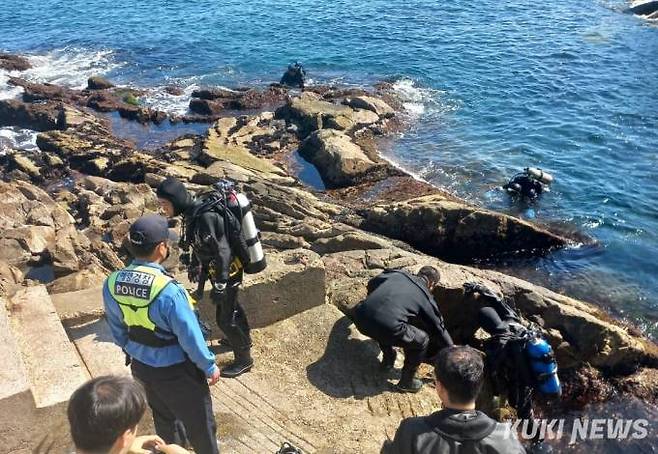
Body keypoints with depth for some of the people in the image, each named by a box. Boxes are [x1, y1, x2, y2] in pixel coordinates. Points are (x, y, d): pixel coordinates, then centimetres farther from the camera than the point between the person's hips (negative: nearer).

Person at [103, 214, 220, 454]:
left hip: (140, 366, 7)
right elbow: (190, 336, -24)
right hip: (175, 371, -7)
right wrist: (209, 367, -8)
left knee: (164, 418, 30)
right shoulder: (168, 290, -33)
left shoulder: (112, 283, -12)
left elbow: (117, 329, 3)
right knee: (200, 424, 17)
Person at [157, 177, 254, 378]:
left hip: (228, 271, -9)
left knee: (224, 318, 2)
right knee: (232, 305, 27)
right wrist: (194, 265, 24)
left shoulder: (207, 217, -32)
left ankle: (244, 359, 21)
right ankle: (243, 338, 51)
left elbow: (223, 251, -29)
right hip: (215, 269, 9)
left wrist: (220, 285, -26)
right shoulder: (193, 212, -3)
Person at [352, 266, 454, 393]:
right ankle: (406, 382, 28)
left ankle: (388, 360, 48)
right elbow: (439, 328, 28)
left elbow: (371, 284, 39)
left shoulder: (397, 273, 25)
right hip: (387, 327, -5)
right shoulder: (426, 297, 17)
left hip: (360, 317, 6)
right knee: (422, 340, 19)